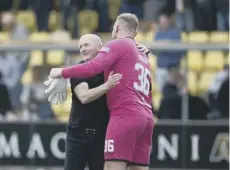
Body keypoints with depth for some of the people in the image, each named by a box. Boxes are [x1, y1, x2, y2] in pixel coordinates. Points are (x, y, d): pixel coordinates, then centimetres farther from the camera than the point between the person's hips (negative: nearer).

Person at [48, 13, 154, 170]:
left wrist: (63, 72, -6)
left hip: (125, 116, -8)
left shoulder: (118, 45, 0)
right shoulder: (143, 56, 25)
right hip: (146, 118, 8)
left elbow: (93, 67, -15)